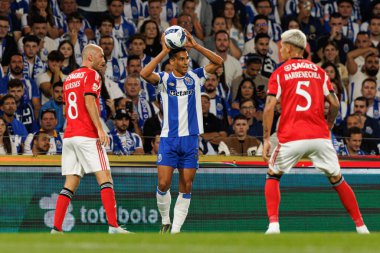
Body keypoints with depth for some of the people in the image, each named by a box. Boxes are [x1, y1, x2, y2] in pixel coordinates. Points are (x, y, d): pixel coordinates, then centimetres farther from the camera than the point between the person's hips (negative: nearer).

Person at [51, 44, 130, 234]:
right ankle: (113, 226, -18)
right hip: (87, 135, -8)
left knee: (70, 184, 7)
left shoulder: (70, 78, 21)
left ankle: (56, 229, -1)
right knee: (105, 178, -8)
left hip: (69, 136, 8)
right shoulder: (91, 74, -3)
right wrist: (100, 129, -21)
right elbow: (89, 101, -16)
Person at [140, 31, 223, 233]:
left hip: (190, 139, 2)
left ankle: (176, 229, 6)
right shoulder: (164, 79, 1)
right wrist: (164, 51, -21)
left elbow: (218, 62, -3)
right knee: (163, 184, -9)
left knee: (186, 188, 0)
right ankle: (165, 222, 13)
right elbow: (144, 74, -19)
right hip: (168, 139, -2)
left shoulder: (195, 77, 6)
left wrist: (195, 46, -12)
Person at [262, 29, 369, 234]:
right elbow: (334, 104, 6)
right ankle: (361, 226, 10)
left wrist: (266, 139, -4)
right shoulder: (318, 71, 12)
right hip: (319, 136, 2)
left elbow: (269, 107, -5)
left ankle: (273, 225, -2)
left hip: (290, 138, -2)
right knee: (337, 179, 14)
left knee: (273, 177, 15)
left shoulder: (280, 73, 5)